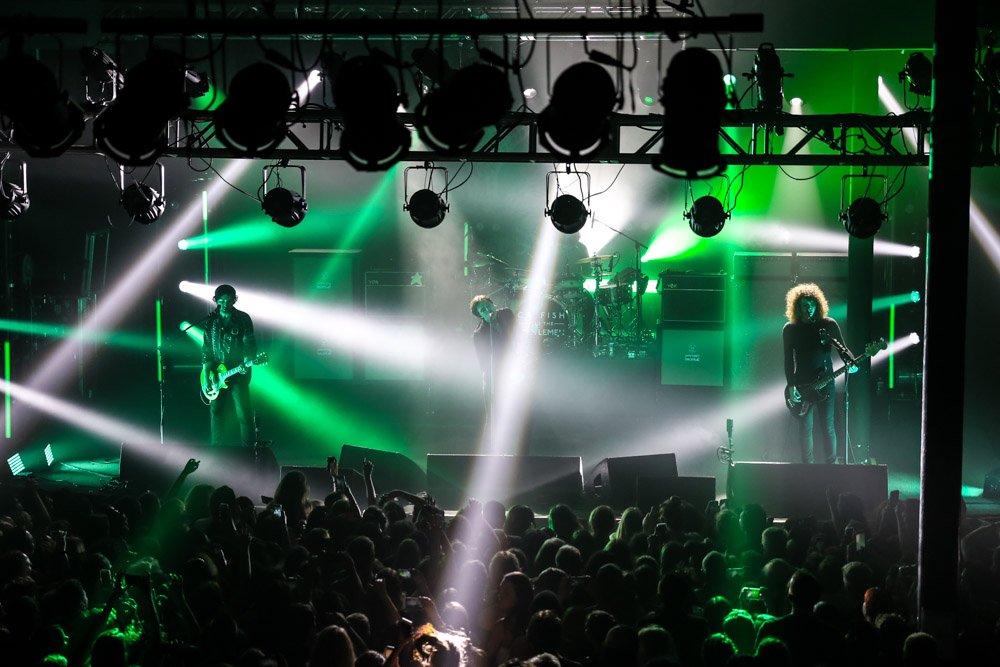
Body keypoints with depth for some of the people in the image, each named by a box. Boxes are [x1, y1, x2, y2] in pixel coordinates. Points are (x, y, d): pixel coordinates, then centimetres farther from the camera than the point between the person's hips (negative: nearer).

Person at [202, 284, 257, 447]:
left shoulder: (243, 319, -1)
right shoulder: (211, 320, 8)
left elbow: (250, 344, -5)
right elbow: (206, 346, 11)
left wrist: (247, 361, -24)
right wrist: (206, 369, 2)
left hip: (238, 374, -4)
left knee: (244, 414, -7)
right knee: (216, 411, 8)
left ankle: (249, 447, -1)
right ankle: (216, 446, 20)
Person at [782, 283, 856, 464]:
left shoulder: (829, 324, 2)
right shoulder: (790, 329, 2)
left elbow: (842, 348, 5)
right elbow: (788, 360, 2)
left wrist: (850, 363, -17)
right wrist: (791, 387, -6)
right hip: (802, 385, 1)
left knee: (827, 426, -4)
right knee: (805, 427, 4)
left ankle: (830, 464, 5)